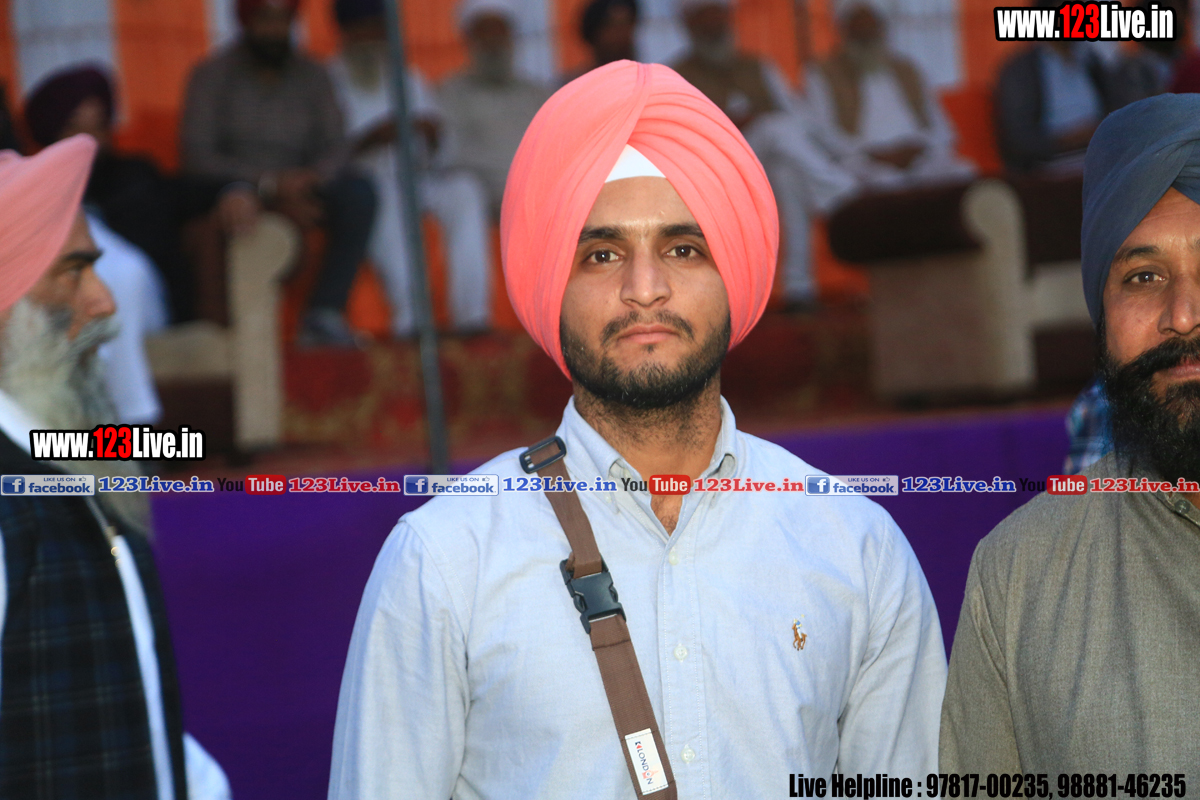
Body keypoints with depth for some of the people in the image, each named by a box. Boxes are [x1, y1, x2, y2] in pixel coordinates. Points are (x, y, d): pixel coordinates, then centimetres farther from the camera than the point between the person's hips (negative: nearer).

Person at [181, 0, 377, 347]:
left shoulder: (310, 76, 12)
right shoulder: (214, 74, 0)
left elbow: (333, 149, 3)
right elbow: (197, 156, -10)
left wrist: (308, 181, -21)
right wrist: (270, 184, -22)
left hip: (294, 192, 4)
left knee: (358, 193, -25)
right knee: (239, 197, -39)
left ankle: (324, 314, -30)